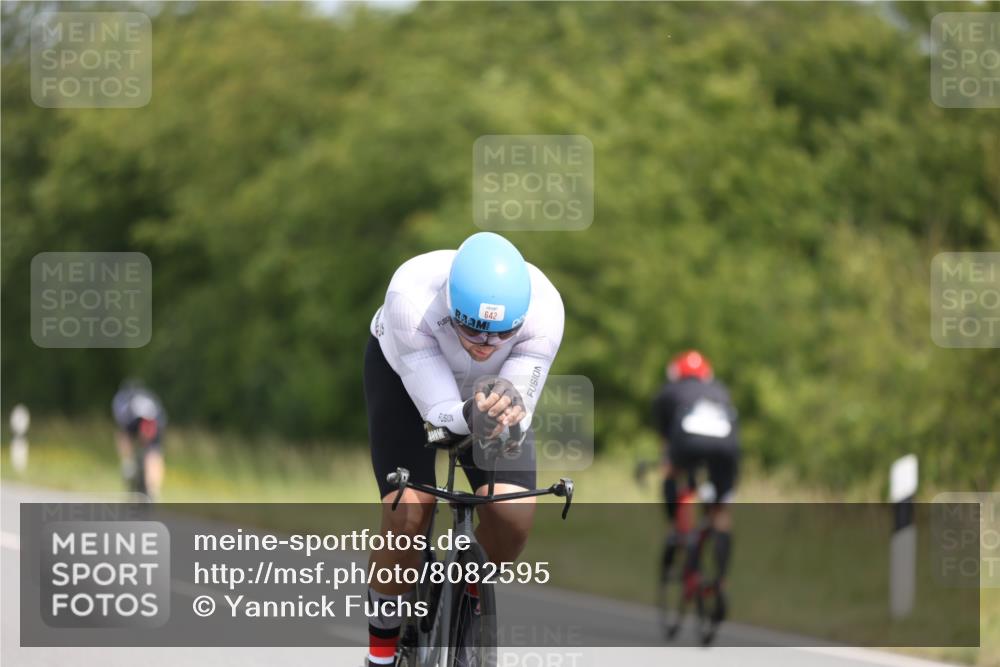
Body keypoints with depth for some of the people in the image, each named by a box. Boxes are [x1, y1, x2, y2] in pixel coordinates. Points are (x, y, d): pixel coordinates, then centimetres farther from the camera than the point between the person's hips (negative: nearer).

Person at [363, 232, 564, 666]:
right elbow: (438, 414, -37)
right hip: (404, 374, -2)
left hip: (490, 386, 2)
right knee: (408, 512, -23)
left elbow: (515, 426, -31)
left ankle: (471, 599, 12)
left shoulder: (543, 309, -37)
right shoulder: (411, 298, -42)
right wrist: (471, 418, -58)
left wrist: (509, 413, -54)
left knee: (514, 512, -20)